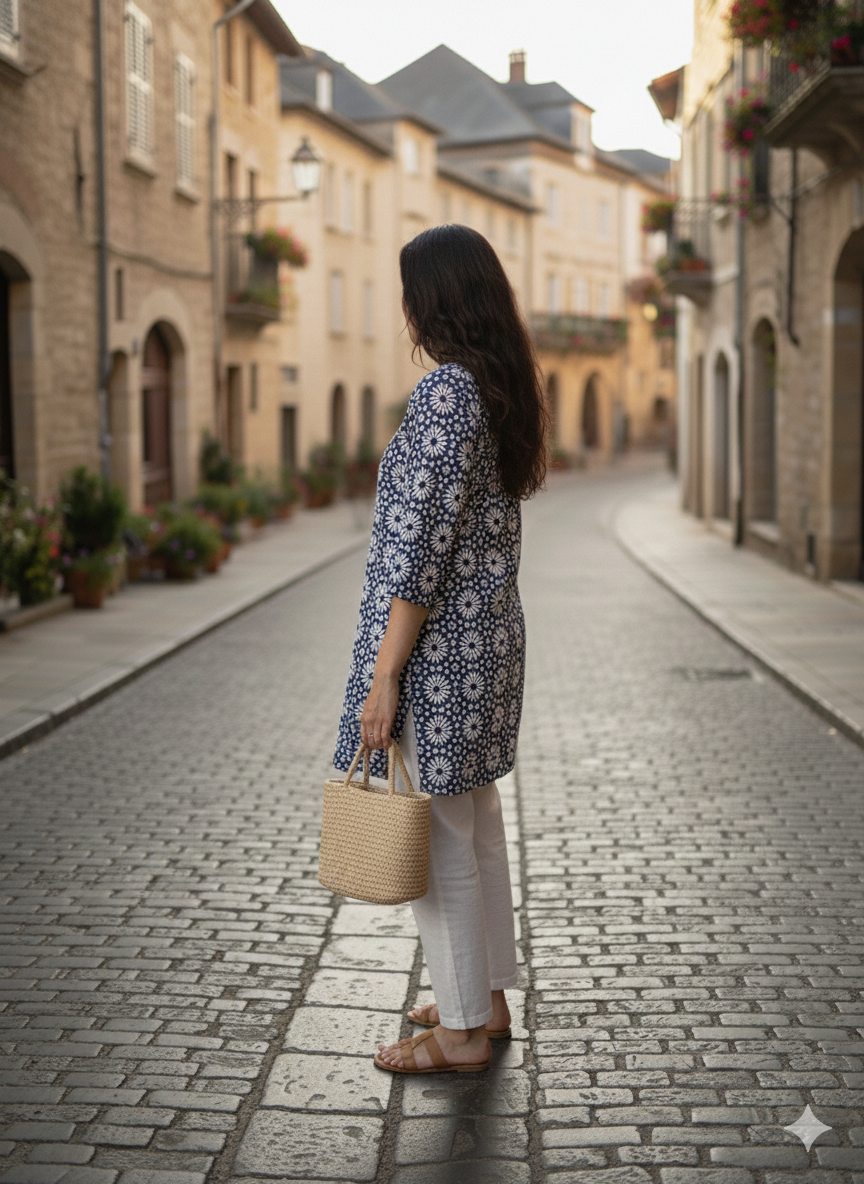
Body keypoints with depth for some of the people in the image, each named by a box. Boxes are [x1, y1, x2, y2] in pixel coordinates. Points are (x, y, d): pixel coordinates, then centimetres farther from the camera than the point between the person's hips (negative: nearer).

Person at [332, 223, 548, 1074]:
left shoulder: (446, 394, -19)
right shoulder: (505, 388, 10)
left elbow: (425, 547, -22)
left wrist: (383, 675, -19)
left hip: (437, 646, -10)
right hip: (490, 632, 10)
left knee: (438, 840, 2)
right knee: (477, 827, 18)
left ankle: (462, 1031, 14)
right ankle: (486, 998, 31)